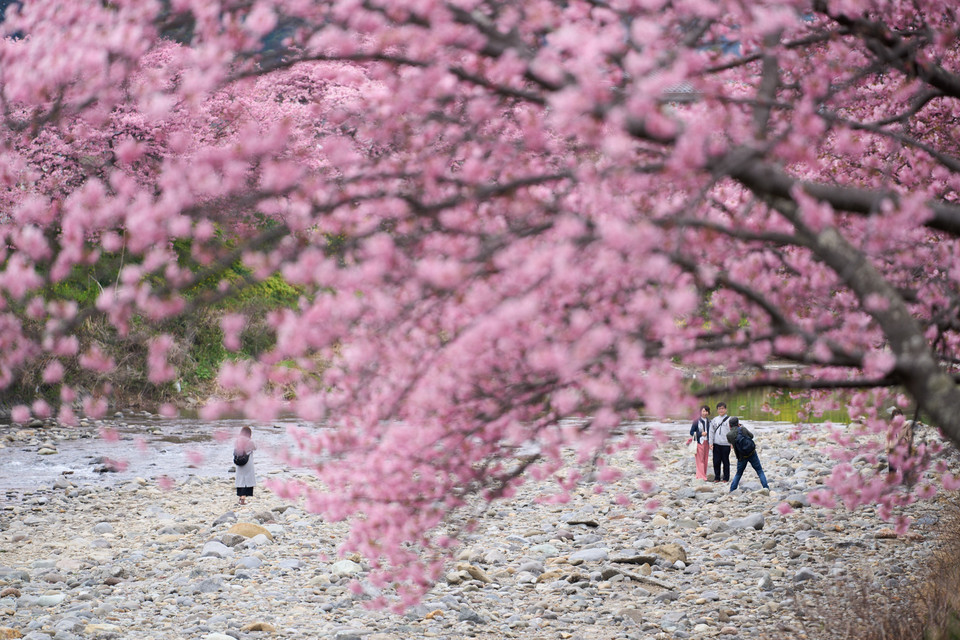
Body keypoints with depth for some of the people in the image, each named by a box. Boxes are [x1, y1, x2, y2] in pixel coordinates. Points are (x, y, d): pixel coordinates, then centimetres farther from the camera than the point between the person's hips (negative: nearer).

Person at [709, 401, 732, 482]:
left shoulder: (729, 420, 1)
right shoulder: (715, 420, 11)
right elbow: (711, 432, 12)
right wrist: (711, 442, 5)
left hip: (726, 444, -3)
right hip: (716, 444, 3)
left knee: (725, 461, 3)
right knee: (716, 461, 4)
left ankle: (726, 478, 11)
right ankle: (717, 477, 13)